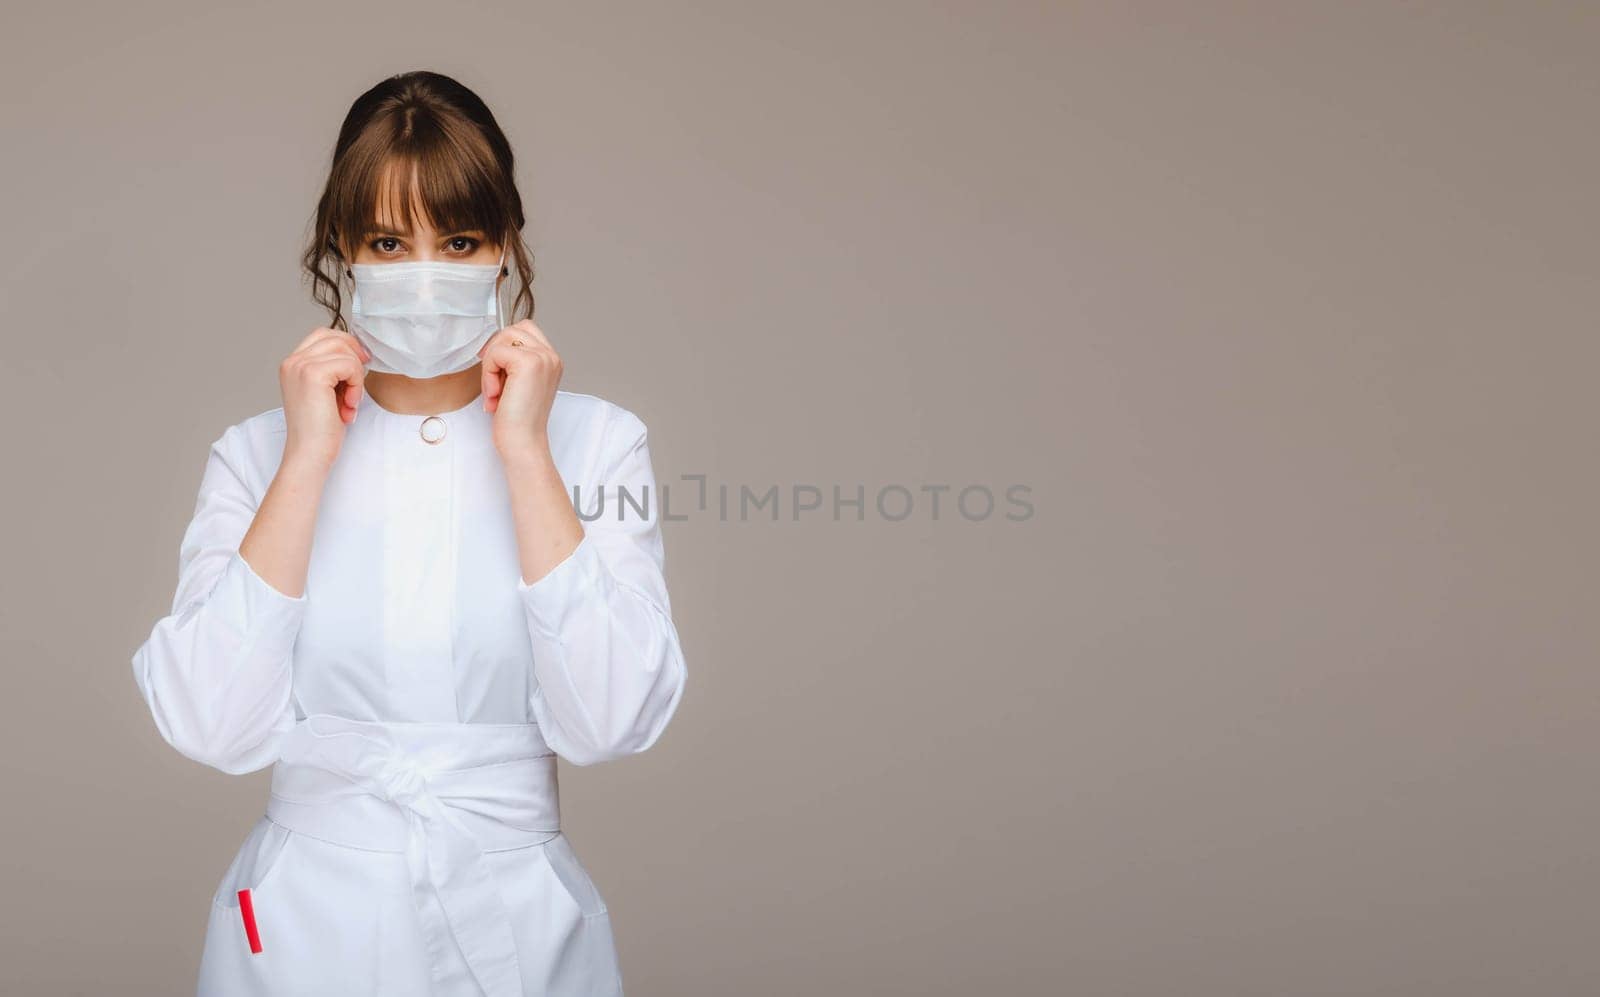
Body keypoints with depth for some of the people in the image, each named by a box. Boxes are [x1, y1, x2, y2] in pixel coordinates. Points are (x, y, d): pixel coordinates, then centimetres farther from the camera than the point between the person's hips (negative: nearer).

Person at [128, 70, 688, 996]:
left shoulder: (597, 440, -4)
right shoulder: (257, 451, -1)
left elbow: (609, 720, -17)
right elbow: (212, 726, -14)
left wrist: (523, 449, -17)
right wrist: (308, 459, -15)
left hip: (513, 923, 0)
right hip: (306, 922, 1)